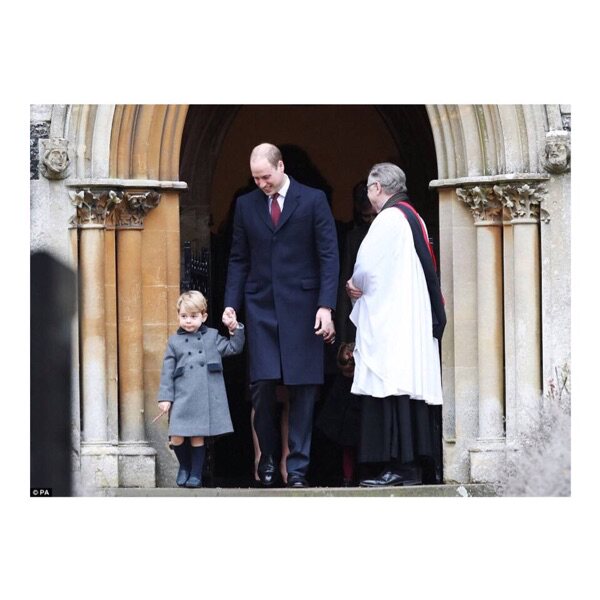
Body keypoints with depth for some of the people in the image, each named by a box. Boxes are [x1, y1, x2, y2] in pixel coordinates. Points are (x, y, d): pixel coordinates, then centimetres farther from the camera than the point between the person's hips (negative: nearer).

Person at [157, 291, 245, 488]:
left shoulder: (212, 336, 12)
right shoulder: (174, 342, 10)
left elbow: (233, 348, 13)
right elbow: (167, 372, 7)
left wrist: (235, 329, 1)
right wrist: (165, 398, 2)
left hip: (206, 397, 0)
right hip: (182, 398, 0)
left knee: (198, 438, 1)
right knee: (177, 438, -4)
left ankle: (195, 473, 13)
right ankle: (184, 467, 21)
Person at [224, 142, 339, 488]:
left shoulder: (313, 200, 1)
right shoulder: (246, 205, 10)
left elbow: (329, 256, -2)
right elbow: (239, 260, 14)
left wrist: (326, 307, -10)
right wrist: (231, 305, 4)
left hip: (301, 306, -2)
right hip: (261, 307, 2)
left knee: (303, 388, -2)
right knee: (263, 385, -7)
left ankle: (298, 468, 3)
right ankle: (269, 459, 8)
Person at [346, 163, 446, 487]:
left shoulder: (389, 218, -10)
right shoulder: (414, 219, 19)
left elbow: (367, 265, -15)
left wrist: (356, 285, 6)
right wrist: (362, 286, 14)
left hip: (389, 323, -10)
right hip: (415, 321, 10)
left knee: (392, 391, -12)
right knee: (409, 388, 7)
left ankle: (400, 466, -17)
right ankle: (413, 466, 6)